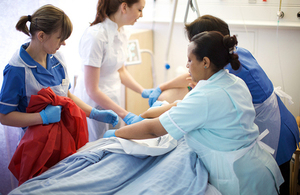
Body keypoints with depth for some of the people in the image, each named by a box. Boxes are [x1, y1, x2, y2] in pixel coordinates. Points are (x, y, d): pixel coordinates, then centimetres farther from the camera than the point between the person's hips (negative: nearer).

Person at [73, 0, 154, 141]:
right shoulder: (96, 36, -24)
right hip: (94, 103, -8)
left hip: (113, 101, 8)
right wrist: (125, 115, -24)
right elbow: (92, 90, -23)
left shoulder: (121, 33, 2)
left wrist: (143, 92, 6)